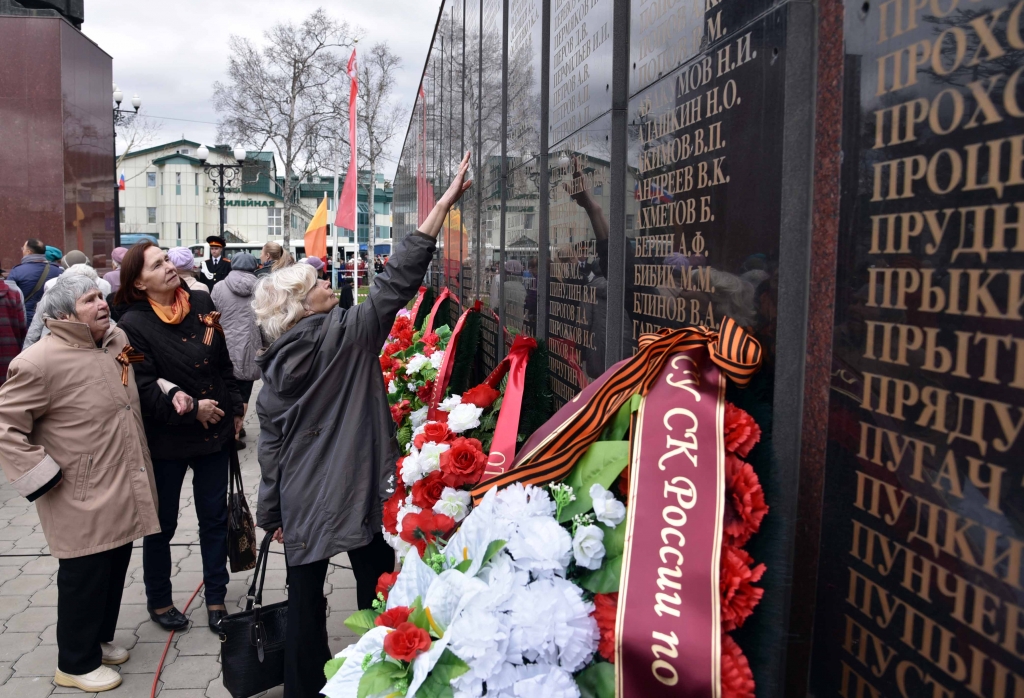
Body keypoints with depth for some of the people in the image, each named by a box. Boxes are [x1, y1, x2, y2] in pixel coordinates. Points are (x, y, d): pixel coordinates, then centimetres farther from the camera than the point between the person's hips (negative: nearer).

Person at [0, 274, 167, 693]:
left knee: (115, 569, 21)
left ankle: (98, 639, 43)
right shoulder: (40, 362, -19)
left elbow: (142, 380, 25)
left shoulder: (118, 340, 4)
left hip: (124, 493, 7)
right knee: (85, 578, 8)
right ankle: (77, 664, 29)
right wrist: (44, 478, -16)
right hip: (83, 502, -7)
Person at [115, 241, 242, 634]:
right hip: (166, 440, -4)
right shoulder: (133, 325, -13)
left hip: (215, 432, 4)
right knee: (162, 525, 13)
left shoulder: (202, 304, 1)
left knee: (215, 518, 13)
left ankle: (216, 598, 28)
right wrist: (190, 408, -24)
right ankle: (158, 601, 34)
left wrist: (235, 409, 8)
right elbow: (144, 387, -19)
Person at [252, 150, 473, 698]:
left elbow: (270, 451, 6)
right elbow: (395, 283, -16)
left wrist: (272, 515, 18)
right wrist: (443, 205, -15)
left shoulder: (273, 372, 3)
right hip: (359, 492, -4)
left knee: (305, 598, 15)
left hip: (302, 503, 4)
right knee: (376, 589, 13)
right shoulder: (347, 334, -11)